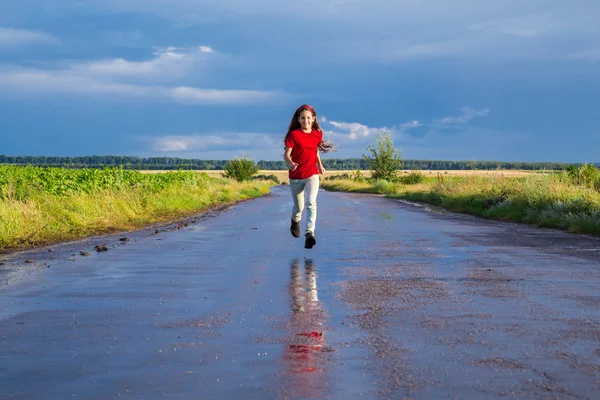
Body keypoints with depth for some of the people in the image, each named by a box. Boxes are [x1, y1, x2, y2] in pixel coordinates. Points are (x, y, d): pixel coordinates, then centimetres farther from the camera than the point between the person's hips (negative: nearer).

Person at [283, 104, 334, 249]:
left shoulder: (318, 134, 1)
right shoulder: (294, 134, -9)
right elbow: (286, 154, -14)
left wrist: (320, 165, 12)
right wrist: (290, 163, -33)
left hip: (312, 174, 1)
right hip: (295, 176, -1)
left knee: (311, 202, -21)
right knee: (299, 206, 13)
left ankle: (310, 233, -29)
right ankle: (295, 221, 48)